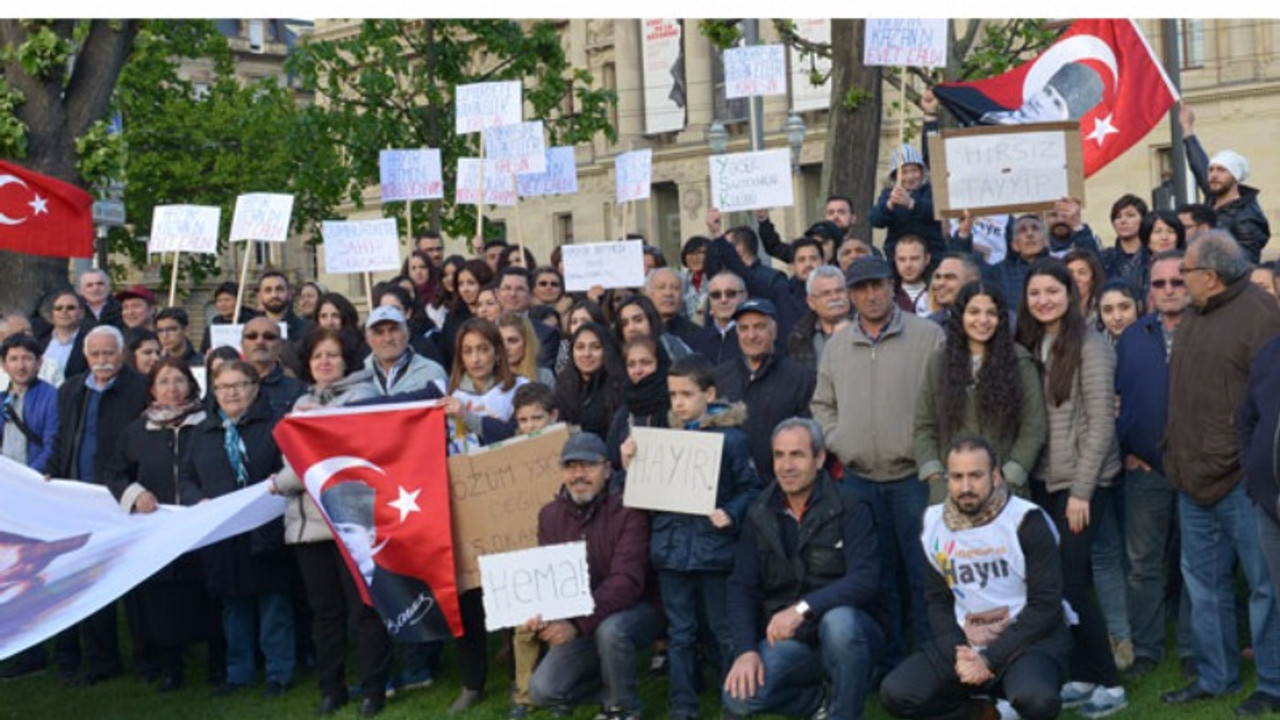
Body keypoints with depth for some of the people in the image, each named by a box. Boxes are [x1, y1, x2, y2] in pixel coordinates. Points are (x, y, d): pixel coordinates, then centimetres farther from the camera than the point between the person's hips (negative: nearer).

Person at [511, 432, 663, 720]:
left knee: (610, 629, -38)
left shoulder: (628, 510, -20)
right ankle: (613, 686, 15)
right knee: (542, 691, -9)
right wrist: (541, 615, -29)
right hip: (581, 625, 5)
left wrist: (578, 623, -42)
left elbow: (626, 581, -30)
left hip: (635, 610, -5)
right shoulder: (550, 515, -1)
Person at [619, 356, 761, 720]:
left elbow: (750, 488, -3)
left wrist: (731, 515, -18)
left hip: (713, 549, -4)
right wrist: (631, 468, -4)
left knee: (723, 631, 6)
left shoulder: (730, 436, -5)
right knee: (680, 632, 11)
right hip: (671, 548, 4)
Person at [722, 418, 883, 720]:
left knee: (838, 621, -38)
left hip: (848, 629, -3)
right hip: (787, 639, 3)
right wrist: (746, 650, -16)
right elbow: (741, 588, 0)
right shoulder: (760, 514, 5)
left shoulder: (849, 508, -8)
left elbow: (865, 579, -21)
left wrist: (803, 609, -33)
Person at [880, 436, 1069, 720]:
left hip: (1028, 638, -4)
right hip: (965, 641, 4)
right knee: (896, 694, -18)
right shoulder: (935, 524, 3)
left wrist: (989, 660, -19)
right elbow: (938, 601, 11)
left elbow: (1046, 606, -13)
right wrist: (958, 652, -9)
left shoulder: (1025, 521, -11)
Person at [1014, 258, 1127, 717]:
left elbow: (1101, 424, -13)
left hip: (1081, 480, -6)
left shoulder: (1089, 346, -10)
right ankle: (1083, 677, 16)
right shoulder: (1030, 346, 8)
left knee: (1070, 581, -8)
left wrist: (1081, 491, -16)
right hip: (1043, 479, 6)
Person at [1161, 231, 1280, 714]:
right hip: (1194, 476, 9)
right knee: (1203, 579, 15)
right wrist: (1177, 453, 15)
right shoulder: (1193, 317, 14)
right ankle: (1214, 676, 27)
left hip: (1241, 477, -8)